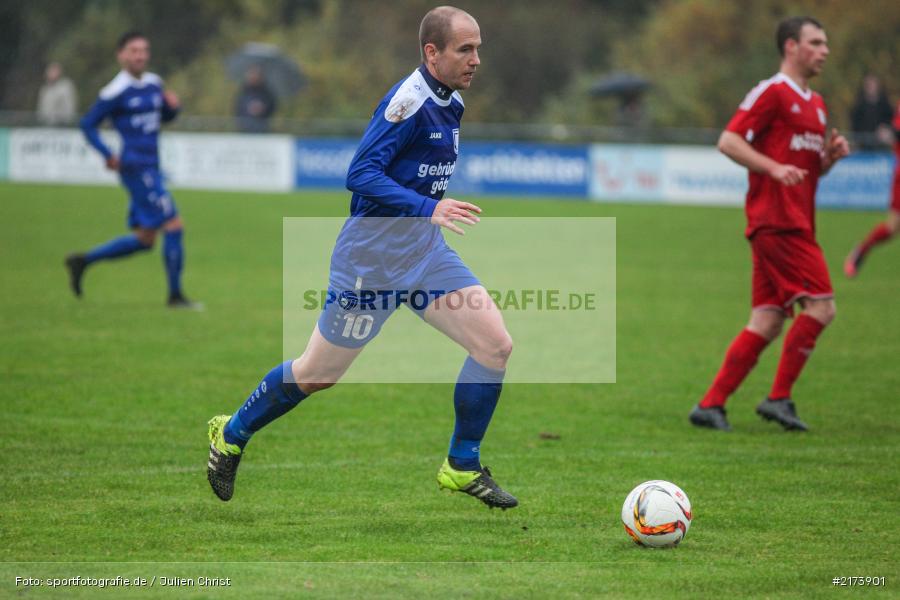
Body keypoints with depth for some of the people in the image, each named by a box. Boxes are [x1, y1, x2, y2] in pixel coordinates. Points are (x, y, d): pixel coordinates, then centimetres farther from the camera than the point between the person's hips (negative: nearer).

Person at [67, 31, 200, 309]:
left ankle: (82, 261, 22)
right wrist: (108, 155, -15)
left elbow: (164, 117, 25)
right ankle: (175, 295, -2)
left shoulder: (154, 83, 12)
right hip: (136, 168, -8)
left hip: (151, 168, 9)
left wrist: (173, 106, 3)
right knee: (174, 225, -11)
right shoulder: (116, 91, -10)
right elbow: (88, 123, -6)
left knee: (144, 239, 12)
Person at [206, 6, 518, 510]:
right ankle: (232, 436, 28)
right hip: (371, 256, -8)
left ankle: (463, 468, 7)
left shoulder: (450, 101, 8)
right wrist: (428, 208, -33)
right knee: (318, 373, 4)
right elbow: (361, 174, -26)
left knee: (497, 345, -6)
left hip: (425, 251, 8)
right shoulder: (408, 100, -20)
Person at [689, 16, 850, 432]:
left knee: (767, 322, 4)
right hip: (776, 221, -9)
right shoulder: (771, 93, -6)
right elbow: (728, 141, -12)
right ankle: (779, 398, -7)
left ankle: (710, 405, 5)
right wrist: (774, 167, -22)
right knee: (820, 306, -13)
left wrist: (830, 155, 8)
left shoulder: (815, 104, 22)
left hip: (796, 223, 9)